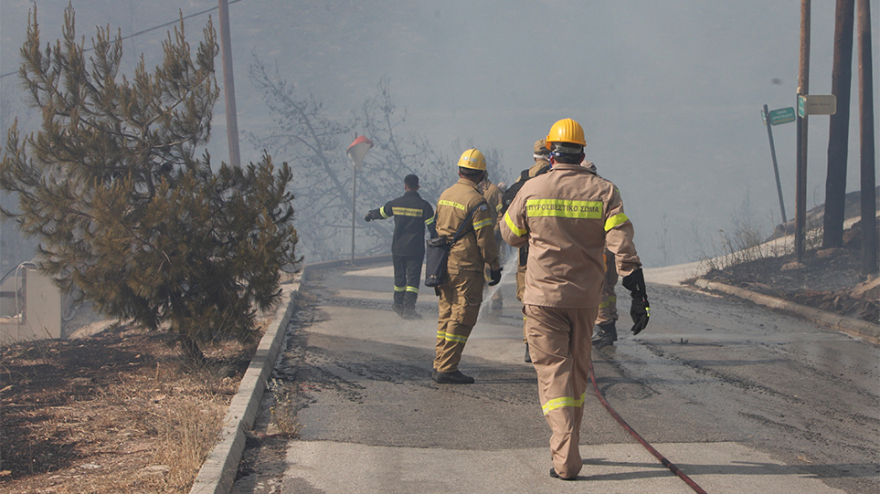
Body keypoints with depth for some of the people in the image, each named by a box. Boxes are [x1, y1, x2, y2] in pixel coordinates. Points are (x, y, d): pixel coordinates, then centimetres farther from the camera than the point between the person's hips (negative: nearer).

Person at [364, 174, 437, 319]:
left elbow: (381, 213, 19)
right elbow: (433, 226, -11)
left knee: (399, 277, 17)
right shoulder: (423, 205, -8)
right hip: (415, 250, -3)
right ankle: (408, 308, -10)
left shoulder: (395, 203, 1)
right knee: (413, 278, -2)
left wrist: (369, 215, 41)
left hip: (398, 248, 3)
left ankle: (399, 304, 30)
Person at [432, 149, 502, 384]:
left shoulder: (445, 195, 10)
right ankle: (447, 369, -6)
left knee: (446, 314, 15)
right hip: (466, 267, -8)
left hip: (444, 264, 8)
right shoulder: (476, 201, -15)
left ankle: (439, 365, 16)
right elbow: (485, 238, -15)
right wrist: (495, 266, -7)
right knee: (462, 318, -4)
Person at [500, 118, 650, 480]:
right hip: (586, 297, 2)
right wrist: (638, 293, -11)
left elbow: (510, 234, 10)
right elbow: (621, 243, -11)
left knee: (553, 371, -2)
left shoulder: (532, 189, -5)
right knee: (577, 371, 18)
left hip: (543, 294, -2)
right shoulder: (603, 191, -4)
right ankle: (568, 446, 32)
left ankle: (565, 459, -15)